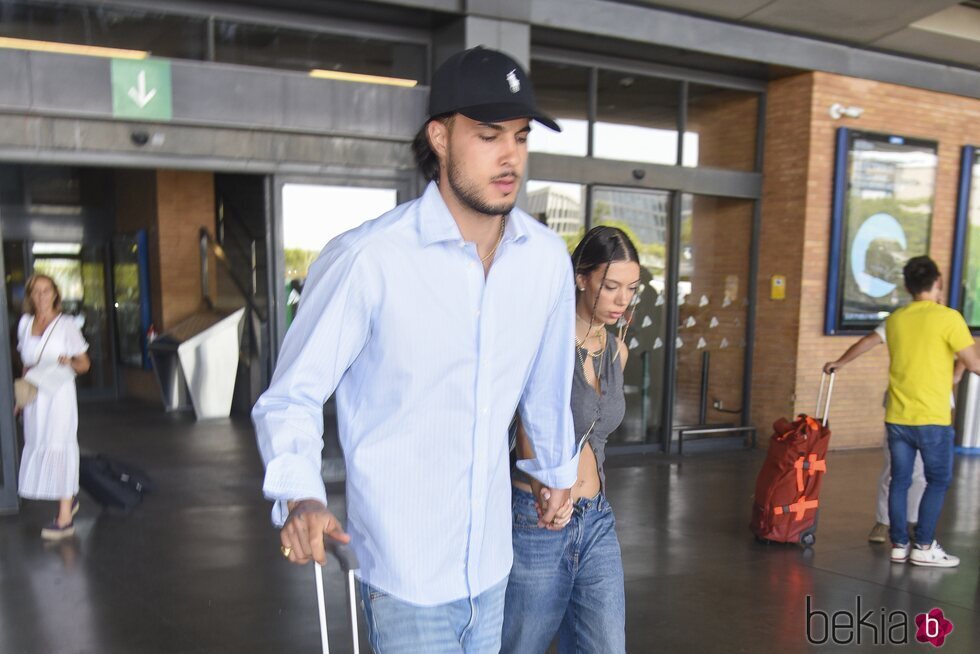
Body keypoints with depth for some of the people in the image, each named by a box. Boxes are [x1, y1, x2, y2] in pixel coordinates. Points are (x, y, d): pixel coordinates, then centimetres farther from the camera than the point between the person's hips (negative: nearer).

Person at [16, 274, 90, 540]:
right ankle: (70, 497, 26)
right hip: (34, 395, 5)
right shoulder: (25, 323, 10)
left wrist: (70, 362, -21)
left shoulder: (66, 325, -3)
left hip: (60, 393, -5)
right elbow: (27, 364, 19)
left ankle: (64, 517, -5)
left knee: (59, 447, -8)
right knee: (37, 447, 5)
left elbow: (84, 365, -1)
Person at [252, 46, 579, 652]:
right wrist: (299, 495, -27)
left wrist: (559, 470, 24)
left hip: (491, 562, 6)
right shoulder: (368, 259, -20)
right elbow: (292, 394, -11)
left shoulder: (547, 256, -3)